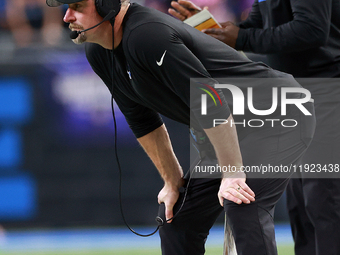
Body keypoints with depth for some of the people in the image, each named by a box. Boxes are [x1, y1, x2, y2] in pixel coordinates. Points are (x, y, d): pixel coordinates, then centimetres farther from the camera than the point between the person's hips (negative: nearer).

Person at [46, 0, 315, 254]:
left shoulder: (147, 35, -28)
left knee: (243, 206, -30)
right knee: (175, 217, 12)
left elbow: (210, 103, -30)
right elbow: (142, 121, 15)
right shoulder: (99, 53, 3)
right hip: (235, 129, 10)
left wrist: (232, 175, -25)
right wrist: (173, 181, 14)